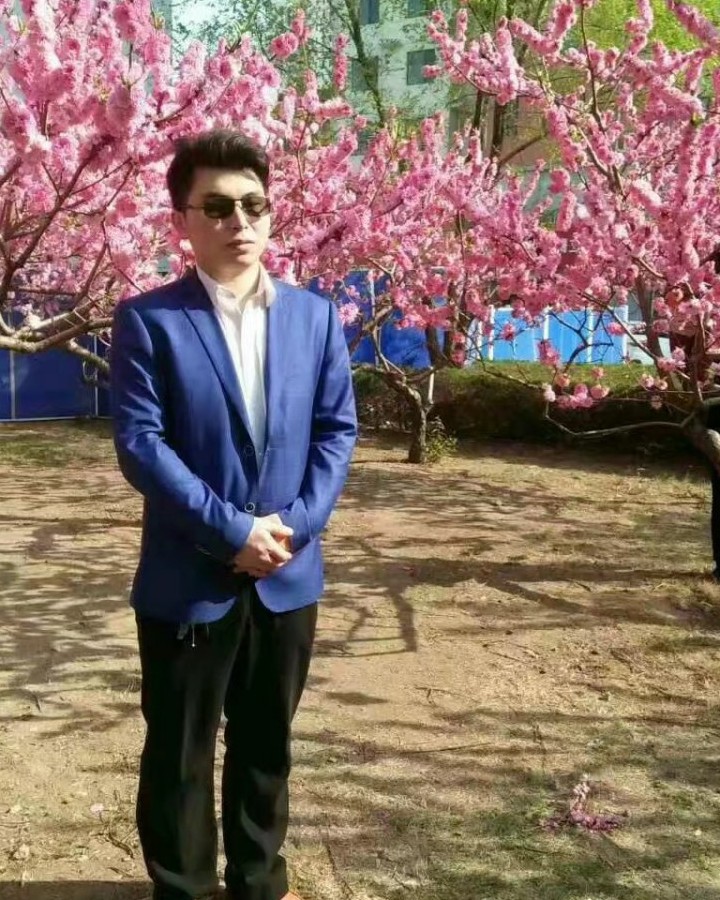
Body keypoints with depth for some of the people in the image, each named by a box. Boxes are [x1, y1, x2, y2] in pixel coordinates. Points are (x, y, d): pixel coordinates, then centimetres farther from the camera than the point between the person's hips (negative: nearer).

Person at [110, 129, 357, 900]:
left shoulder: (315, 316, 5)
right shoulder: (148, 320, -7)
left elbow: (337, 429, 2)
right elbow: (139, 444, -14)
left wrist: (297, 524, -11)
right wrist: (231, 531, -18)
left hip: (288, 574, 4)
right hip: (187, 578, -3)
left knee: (267, 742, 19)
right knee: (179, 752, 11)